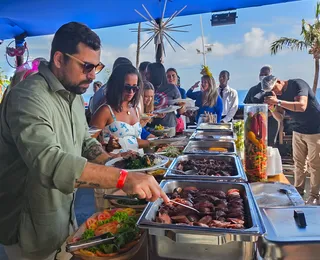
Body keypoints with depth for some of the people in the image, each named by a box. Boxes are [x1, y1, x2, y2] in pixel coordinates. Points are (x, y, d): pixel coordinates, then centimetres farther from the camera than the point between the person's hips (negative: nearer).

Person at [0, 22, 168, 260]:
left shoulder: (75, 95, 3)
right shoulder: (28, 98, -27)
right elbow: (48, 162, -40)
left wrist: (115, 165, -5)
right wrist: (122, 178, -45)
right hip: (30, 227, -7)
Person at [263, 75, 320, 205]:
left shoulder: (298, 84, -20)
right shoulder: (279, 94, 1)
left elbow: (302, 106, -34)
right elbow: (279, 116, 1)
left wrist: (278, 102, -37)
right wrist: (272, 108, -20)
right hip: (298, 131, 6)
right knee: (298, 162, 10)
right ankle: (298, 189, 24)